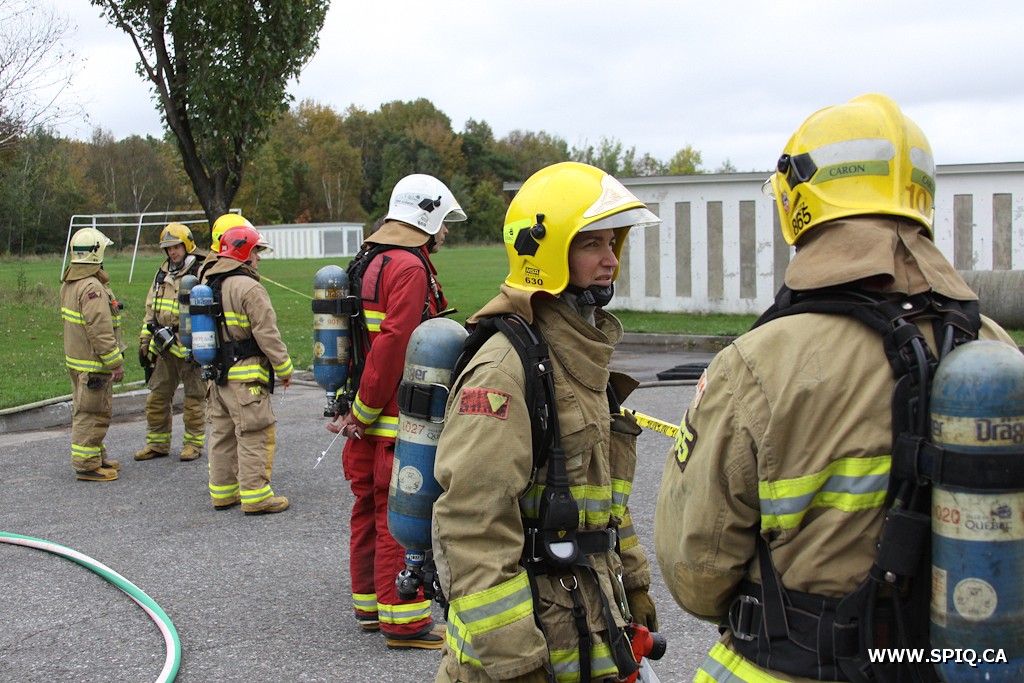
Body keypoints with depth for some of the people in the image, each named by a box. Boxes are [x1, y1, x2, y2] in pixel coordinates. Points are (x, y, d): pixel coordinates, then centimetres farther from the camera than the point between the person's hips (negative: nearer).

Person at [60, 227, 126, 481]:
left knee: (84, 410, 18)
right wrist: (116, 362, -20)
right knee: (93, 413, -4)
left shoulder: (69, 283, 11)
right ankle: (86, 465, 1)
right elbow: (100, 331, -25)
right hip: (93, 363, -11)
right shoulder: (92, 288, -22)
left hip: (77, 357, 11)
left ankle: (98, 457, 29)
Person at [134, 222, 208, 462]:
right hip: (164, 347, 7)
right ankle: (157, 442, 21)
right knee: (157, 396, 10)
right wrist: (145, 343, 15)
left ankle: (194, 443, 14)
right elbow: (151, 310, 19)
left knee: (194, 397, 4)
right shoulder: (162, 274, 14)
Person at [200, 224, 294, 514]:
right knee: (254, 436, -3)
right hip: (245, 376, -9)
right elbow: (267, 334, -16)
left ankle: (222, 492, 23)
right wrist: (284, 368, -7)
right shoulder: (248, 288, -16)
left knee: (222, 434, 15)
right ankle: (255, 497, -1)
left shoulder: (207, 284, 13)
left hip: (217, 374, 9)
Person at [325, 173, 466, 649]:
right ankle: (402, 621, 4)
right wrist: (363, 412, -17)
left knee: (370, 509, 17)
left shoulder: (367, 261, 15)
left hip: (368, 421, 10)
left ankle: (369, 604, 29)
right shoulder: (409, 268, -16)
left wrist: (356, 409, 15)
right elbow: (393, 346, -24)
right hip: (396, 421, -10)